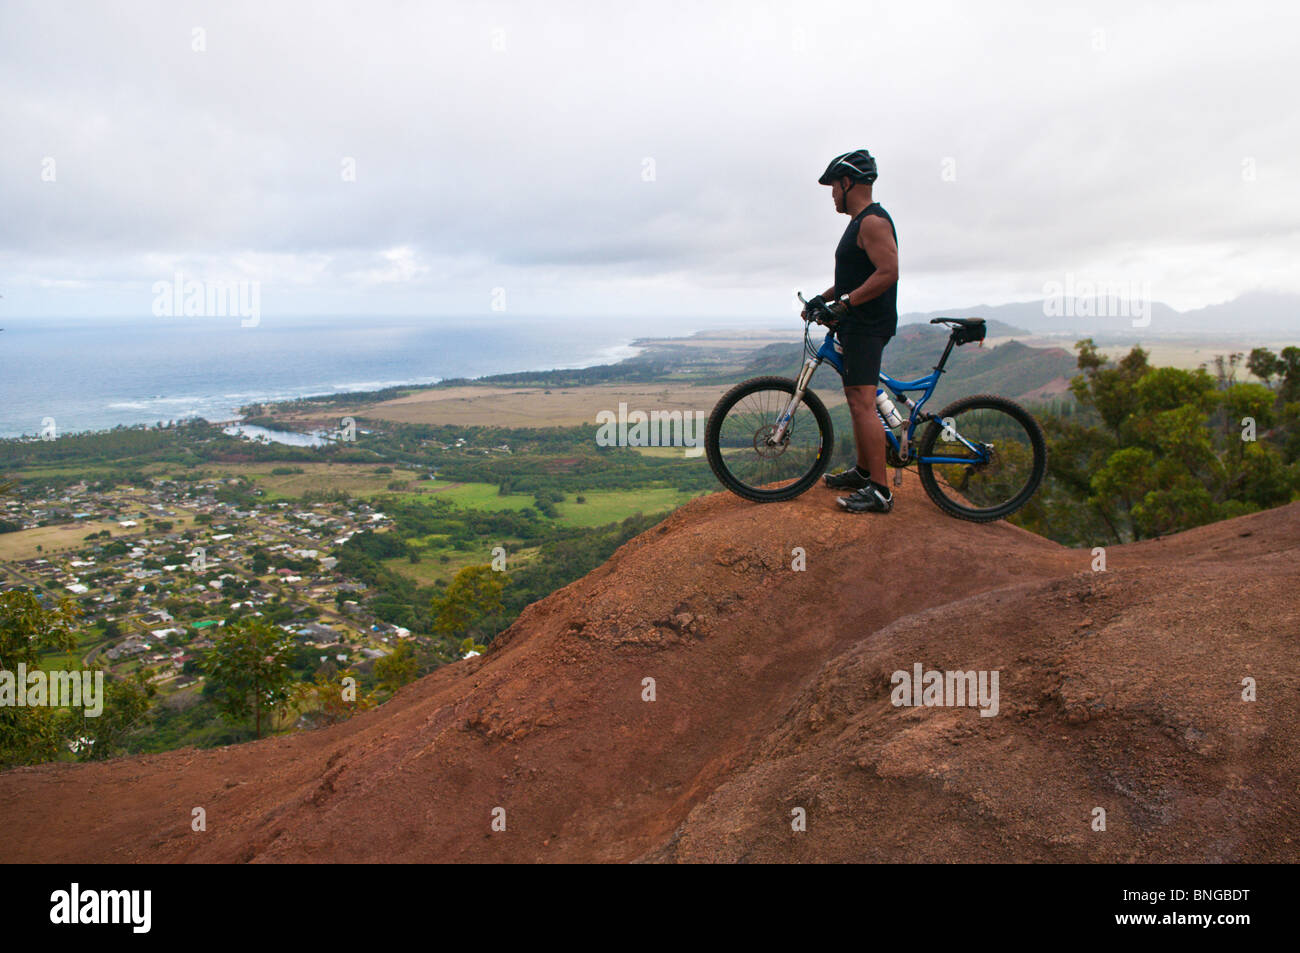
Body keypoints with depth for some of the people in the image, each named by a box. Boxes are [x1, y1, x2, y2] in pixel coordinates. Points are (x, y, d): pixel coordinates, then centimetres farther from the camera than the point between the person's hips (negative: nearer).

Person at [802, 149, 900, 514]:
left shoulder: (873, 221, -14)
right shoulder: (860, 222, 19)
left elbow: (887, 272, -24)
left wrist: (844, 302, -24)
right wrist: (824, 298, 17)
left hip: (867, 326, -11)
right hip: (856, 325, 11)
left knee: (863, 403, -15)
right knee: (857, 399, 17)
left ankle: (880, 491, -16)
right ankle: (863, 472, 29)